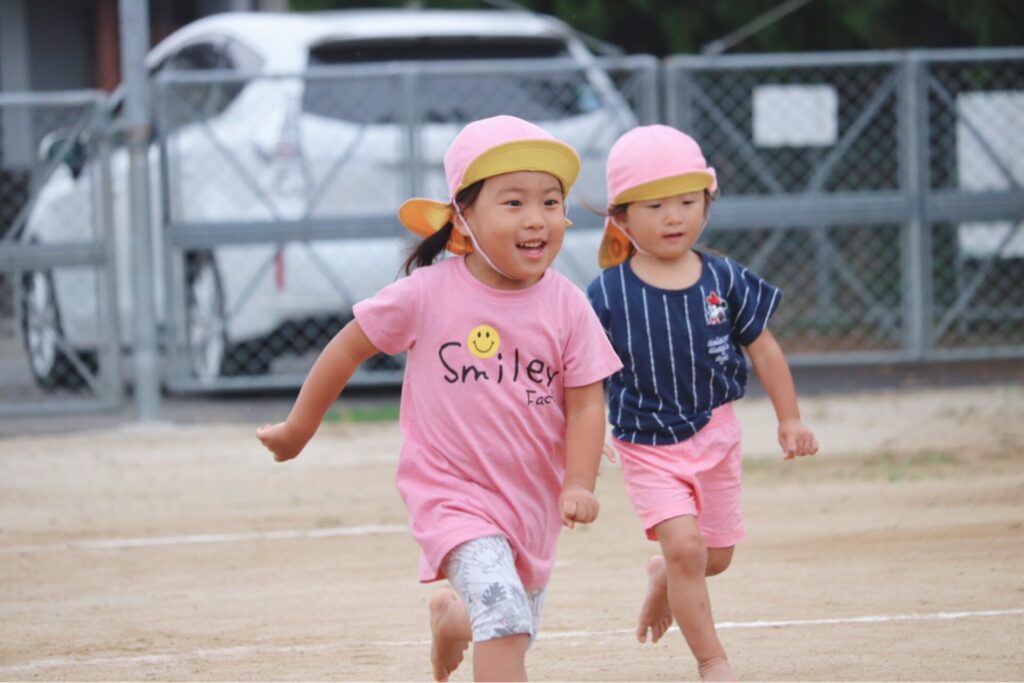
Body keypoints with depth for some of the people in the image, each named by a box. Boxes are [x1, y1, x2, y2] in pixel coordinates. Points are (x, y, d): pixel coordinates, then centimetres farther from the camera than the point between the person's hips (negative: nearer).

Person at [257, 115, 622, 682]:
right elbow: (351, 346, -1)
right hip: (452, 492, -4)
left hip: (532, 499, 4)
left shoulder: (567, 306, -8)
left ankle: (450, 616, 56)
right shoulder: (428, 295, -14)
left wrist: (579, 484, -19)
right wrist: (299, 427, 8)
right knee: (502, 614, -25)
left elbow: (585, 402, -5)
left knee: (511, 628, 22)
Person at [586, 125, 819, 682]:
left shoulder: (723, 280, -5)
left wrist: (789, 420, 8)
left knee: (715, 557, 13)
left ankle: (663, 578, 48)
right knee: (685, 545, -18)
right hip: (647, 445, -3)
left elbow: (763, 350, 5)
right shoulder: (608, 295, -12)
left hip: (715, 437, 3)